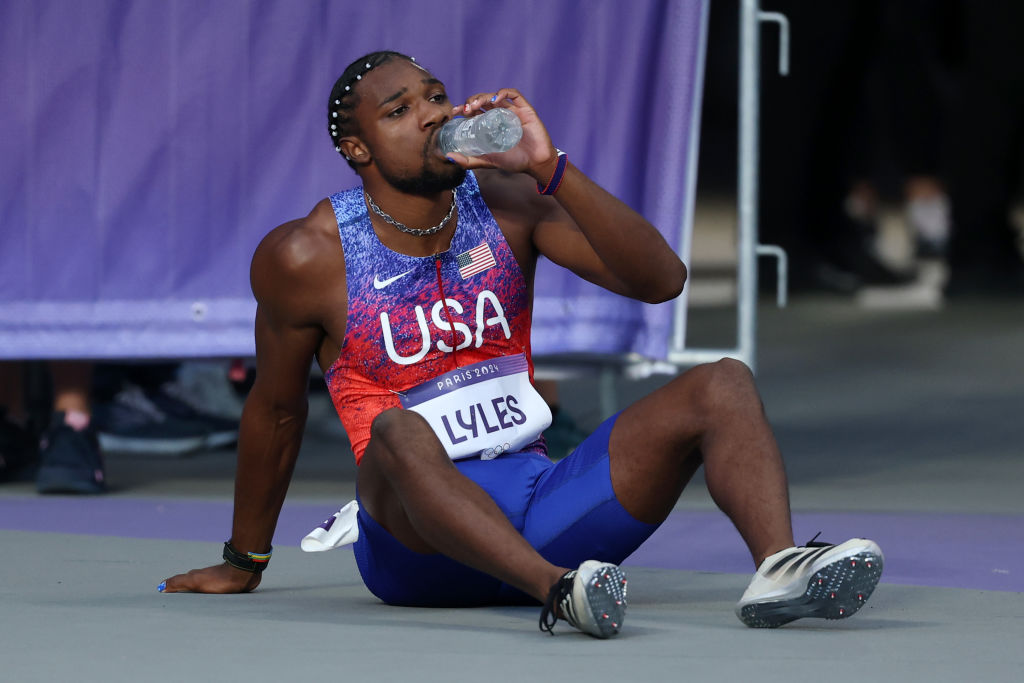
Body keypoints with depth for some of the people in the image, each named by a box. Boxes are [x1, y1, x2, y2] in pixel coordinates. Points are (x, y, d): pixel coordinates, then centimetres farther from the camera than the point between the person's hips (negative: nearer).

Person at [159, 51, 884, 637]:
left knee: (724, 384, -13)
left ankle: (778, 565, -43)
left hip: (540, 507, 4)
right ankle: (559, 590, -61)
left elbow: (661, 280, -6)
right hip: (416, 546, -4)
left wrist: (549, 168, -17)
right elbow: (275, 411, 11)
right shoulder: (304, 257, -3)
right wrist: (244, 562, 20)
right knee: (398, 430, -39)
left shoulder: (505, 203, 6)